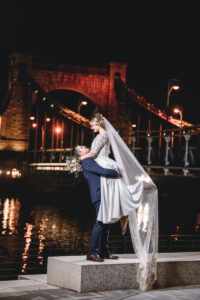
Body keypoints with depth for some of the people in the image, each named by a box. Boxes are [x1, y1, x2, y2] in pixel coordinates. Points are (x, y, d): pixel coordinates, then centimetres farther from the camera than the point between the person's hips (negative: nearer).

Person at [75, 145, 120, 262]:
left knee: (106, 223, 12)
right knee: (100, 223, -11)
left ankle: (104, 251, 18)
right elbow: (104, 172, -18)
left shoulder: (91, 160, 23)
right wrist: (117, 174, -3)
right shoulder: (86, 162, -9)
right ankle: (92, 253, -9)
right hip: (100, 195, -10)